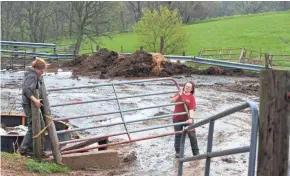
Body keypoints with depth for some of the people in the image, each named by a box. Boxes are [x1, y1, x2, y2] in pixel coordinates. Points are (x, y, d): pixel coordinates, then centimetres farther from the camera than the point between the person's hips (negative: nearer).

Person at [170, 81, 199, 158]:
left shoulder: (192, 97, -8)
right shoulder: (179, 94, 3)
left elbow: (191, 109, -18)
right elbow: (171, 101, -7)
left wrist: (191, 118, -33)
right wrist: (179, 95, -21)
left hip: (187, 119, -2)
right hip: (177, 118, 2)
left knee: (192, 135, 1)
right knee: (178, 135, 10)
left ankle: (196, 152, 11)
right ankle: (177, 152, 21)